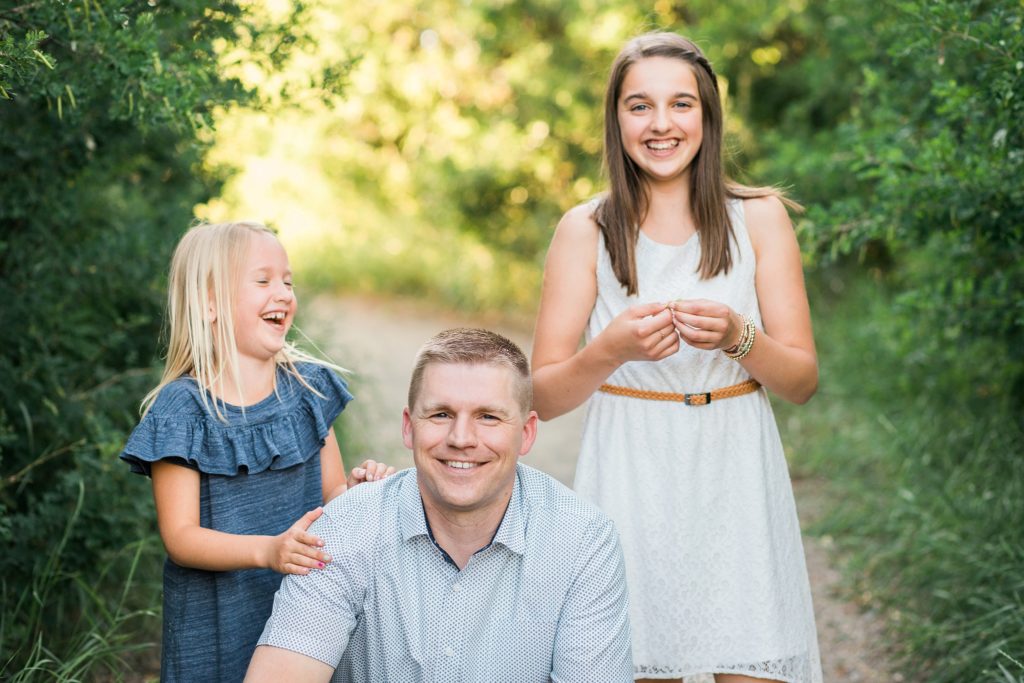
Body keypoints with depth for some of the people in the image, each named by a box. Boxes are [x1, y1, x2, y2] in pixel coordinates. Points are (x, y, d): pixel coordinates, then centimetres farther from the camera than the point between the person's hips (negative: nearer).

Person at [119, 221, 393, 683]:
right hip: (218, 626, -4)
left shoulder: (308, 386, 3)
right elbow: (180, 537, -13)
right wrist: (266, 550, -28)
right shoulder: (182, 407, -11)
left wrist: (355, 489, -14)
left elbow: (331, 493, 9)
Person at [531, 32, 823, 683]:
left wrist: (736, 337, -18)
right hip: (630, 481, 0)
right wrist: (612, 350, -21)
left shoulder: (759, 217, 3)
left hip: (734, 480, 1)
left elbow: (803, 380, 2)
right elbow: (544, 397, -2)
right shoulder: (586, 230, 1)